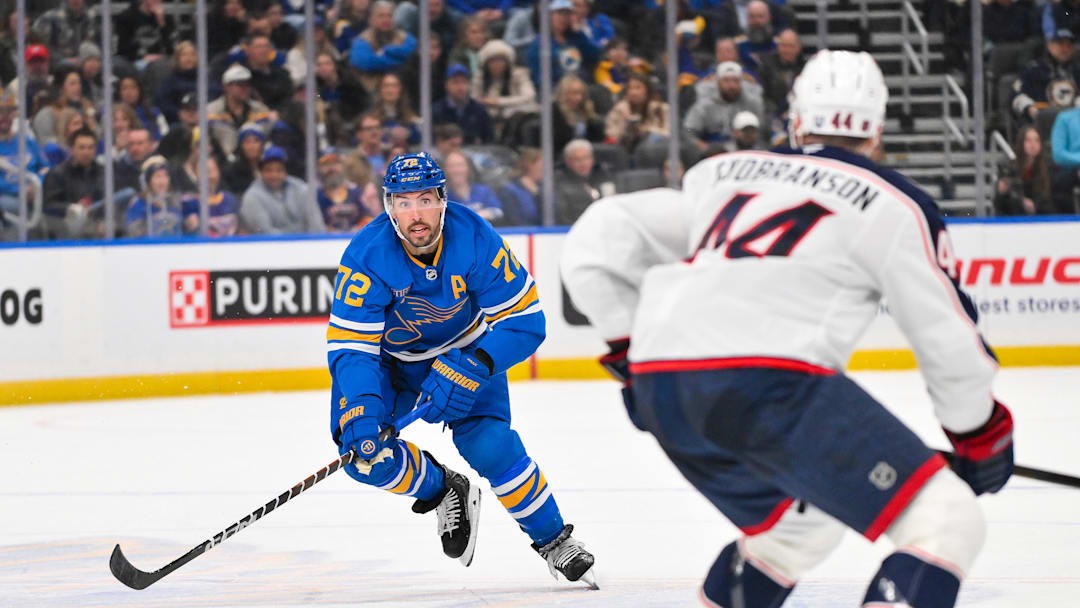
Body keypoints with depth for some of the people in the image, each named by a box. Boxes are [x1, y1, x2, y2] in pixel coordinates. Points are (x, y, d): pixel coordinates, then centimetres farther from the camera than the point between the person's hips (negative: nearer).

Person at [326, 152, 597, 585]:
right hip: (390, 357, 1)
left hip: (465, 348, -1)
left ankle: (553, 539, 3)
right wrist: (360, 415, -43)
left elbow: (525, 321, -22)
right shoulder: (366, 257, -29)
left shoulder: (475, 240, -28)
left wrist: (469, 369, -35)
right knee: (364, 453, -18)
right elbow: (351, 347, -28)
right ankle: (445, 492, 12)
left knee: (489, 446, -20)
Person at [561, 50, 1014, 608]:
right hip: (769, 380, -7)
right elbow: (948, 337, 12)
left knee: (799, 526, 31)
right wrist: (980, 432, 28)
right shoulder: (893, 204, 12)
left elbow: (597, 240, 26)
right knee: (945, 524, -4)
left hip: (660, 391, 7)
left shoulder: (720, 177, 27)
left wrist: (631, 348, 33)